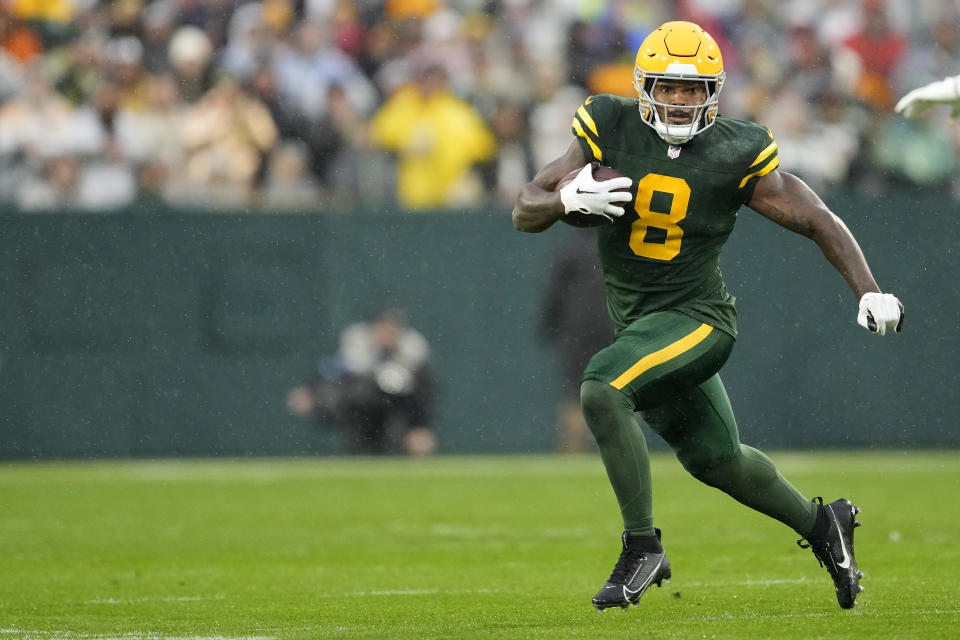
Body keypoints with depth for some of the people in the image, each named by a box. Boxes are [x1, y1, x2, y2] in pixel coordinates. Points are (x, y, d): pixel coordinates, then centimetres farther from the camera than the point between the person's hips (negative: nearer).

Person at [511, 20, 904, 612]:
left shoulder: (735, 154, -12)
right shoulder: (610, 130, -6)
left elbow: (818, 221, -2)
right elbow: (525, 212, -7)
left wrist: (870, 292, -12)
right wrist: (568, 199, -29)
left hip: (697, 318, -5)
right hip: (639, 319, 5)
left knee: (602, 391, -28)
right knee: (717, 461, 18)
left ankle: (643, 546, -16)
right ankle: (821, 524, 43)